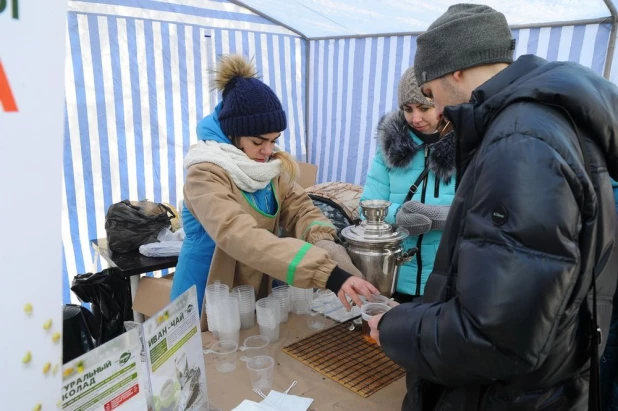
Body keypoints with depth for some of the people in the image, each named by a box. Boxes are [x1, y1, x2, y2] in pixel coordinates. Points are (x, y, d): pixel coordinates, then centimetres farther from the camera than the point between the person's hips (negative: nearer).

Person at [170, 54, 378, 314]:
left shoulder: (271, 165, -1)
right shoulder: (205, 174, -25)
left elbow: (299, 208, -6)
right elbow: (240, 237, -39)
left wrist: (323, 242, -29)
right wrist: (327, 274, -46)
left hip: (258, 294, 6)